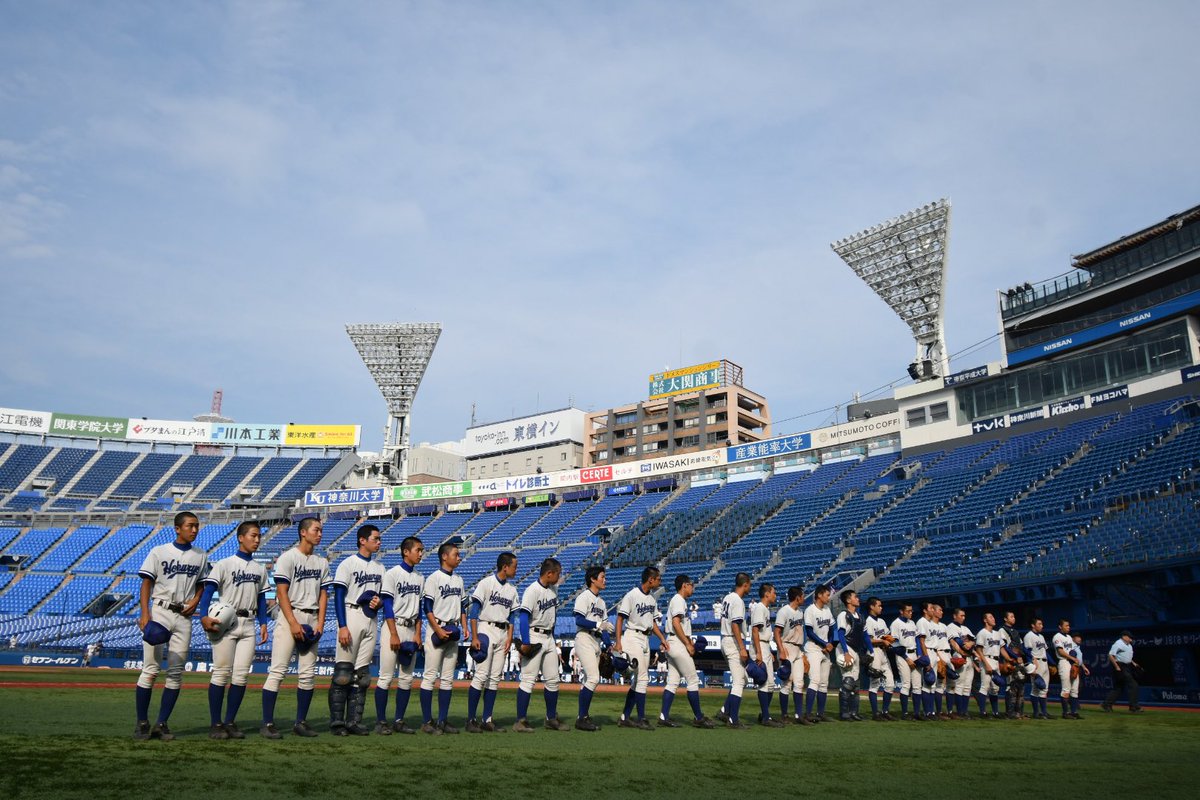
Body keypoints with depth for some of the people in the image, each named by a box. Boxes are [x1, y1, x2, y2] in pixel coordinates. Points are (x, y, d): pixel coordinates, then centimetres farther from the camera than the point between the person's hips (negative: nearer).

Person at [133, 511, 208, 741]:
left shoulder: (201, 556, 11)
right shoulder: (159, 552, 2)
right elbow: (147, 583, -1)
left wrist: (195, 601, -2)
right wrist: (144, 614, -12)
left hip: (184, 617, 3)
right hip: (159, 612, -3)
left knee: (176, 673, 1)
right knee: (150, 669, -4)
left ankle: (162, 724, 8)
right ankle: (142, 723, 5)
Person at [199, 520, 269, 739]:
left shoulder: (260, 569, 15)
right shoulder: (224, 564, -2)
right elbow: (208, 591, -10)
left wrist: (263, 623, 8)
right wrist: (205, 617, -24)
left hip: (249, 625, 5)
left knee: (241, 675, 3)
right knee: (221, 673, -3)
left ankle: (230, 722, 11)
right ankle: (215, 724, 5)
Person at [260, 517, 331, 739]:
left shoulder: (322, 562, 14)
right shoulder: (288, 558, -4)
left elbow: (323, 594, 13)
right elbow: (282, 592, -9)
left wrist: (320, 622, 1)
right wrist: (293, 623, -16)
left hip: (312, 620, 6)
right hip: (290, 616, -6)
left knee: (308, 674, 6)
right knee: (277, 671, -8)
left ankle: (301, 722, 15)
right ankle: (267, 723, -3)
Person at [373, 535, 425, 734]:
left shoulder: (420, 578, 13)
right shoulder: (392, 574, -6)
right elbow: (387, 606, -10)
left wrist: (417, 634, 5)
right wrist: (394, 635, -15)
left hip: (411, 630, 6)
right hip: (394, 627, -6)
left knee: (406, 678, 7)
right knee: (386, 677, -5)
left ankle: (399, 721, 14)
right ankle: (381, 722, 2)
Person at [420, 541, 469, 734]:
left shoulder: (458, 580, 15)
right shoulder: (434, 578, -7)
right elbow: (427, 607, -11)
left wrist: (465, 627, 7)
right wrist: (438, 630, -18)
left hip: (453, 632, 7)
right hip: (436, 630, -7)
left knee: (448, 678, 8)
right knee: (430, 676, -5)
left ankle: (442, 720, 13)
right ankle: (427, 721, 0)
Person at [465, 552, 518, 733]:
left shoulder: (512, 588, 12)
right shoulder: (486, 583, -7)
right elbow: (474, 611, -9)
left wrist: (509, 637, 4)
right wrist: (474, 637, -15)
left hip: (503, 633, 6)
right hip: (486, 630, -6)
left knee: (495, 677, 5)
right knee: (481, 675, -10)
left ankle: (487, 720, 10)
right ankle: (471, 719, -3)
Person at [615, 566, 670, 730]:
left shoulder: (652, 599, 13)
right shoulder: (632, 595, -11)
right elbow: (620, 618, -12)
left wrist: (662, 639, 9)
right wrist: (618, 641, -19)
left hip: (646, 639, 9)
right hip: (632, 637, -8)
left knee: (638, 680, 9)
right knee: (642, 678, -11)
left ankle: (625, 718, 16)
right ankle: (641, 719, -4)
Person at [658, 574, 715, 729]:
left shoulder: (679, 601, 21)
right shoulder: (678, 600, -10)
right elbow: (676, 623, -20)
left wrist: (689, 641, 11)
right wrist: (688, 644, -18)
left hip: (672, 644, 10)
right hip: (678, 643, -10)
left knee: (673, 682, 6)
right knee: (693, 680, -5)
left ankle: (664, 717, 4)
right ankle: (698, 718, 1)